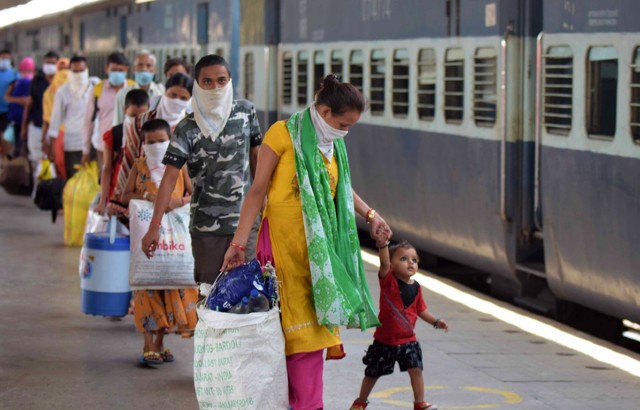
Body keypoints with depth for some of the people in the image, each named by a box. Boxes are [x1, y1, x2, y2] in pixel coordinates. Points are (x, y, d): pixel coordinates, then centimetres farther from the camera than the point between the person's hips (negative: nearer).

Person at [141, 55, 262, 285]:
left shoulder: (245, 112, 2)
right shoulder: (187, 128, -7)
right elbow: (170, 178, -13)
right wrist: (154, 227, -20)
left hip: (245, 220, 2)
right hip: (205, 225, -2)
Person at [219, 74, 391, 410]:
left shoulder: (333, 144, 13)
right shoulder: (284, 134, -8)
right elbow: (258, 190, -9)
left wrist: (369, 215, 16)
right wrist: (239, 243, -13)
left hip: (319, 243, 7)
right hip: (286, 240, -7)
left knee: (316, 320, 4)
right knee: (300, 325, -9)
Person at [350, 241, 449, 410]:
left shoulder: (415, 288, -2)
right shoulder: (388, 280, -15)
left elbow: (421, 310, 11)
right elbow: (384, 263, -34)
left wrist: (435, 322, -3)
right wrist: (383, 243, -52)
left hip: (408, 340, 2)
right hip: (384, 339, -2)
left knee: (416, 369, -11)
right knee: (372, 374, 12)